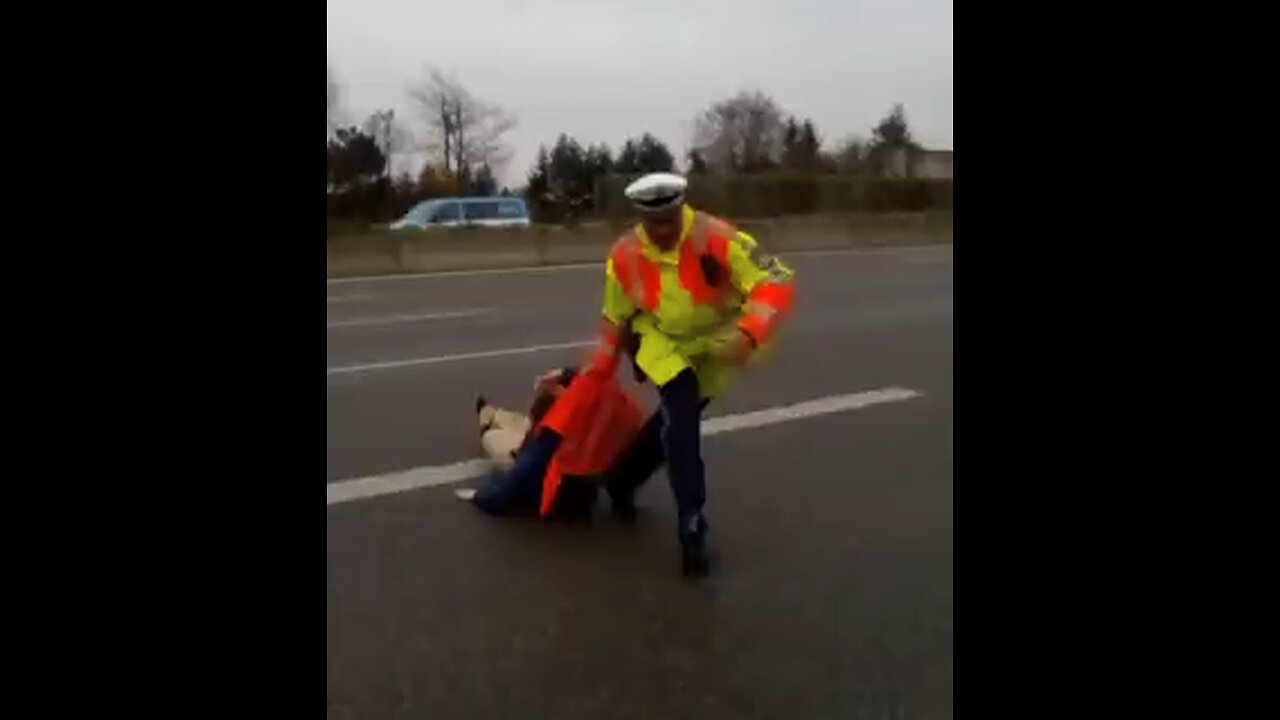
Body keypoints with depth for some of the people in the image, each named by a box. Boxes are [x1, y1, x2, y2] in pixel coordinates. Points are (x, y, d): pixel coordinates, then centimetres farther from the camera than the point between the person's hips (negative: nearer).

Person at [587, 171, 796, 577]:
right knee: (680, 412, -24)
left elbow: (777, 283, -33)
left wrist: (746, 334, -47)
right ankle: (691, 524, -17)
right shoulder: (625, 256, -16)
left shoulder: (715, 238, -28)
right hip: (660, 340, 0)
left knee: (676, 419, 12)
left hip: (712, 343, 0)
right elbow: (616, 319, 1)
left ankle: (621, 480, 39)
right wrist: (598, 371, 3)